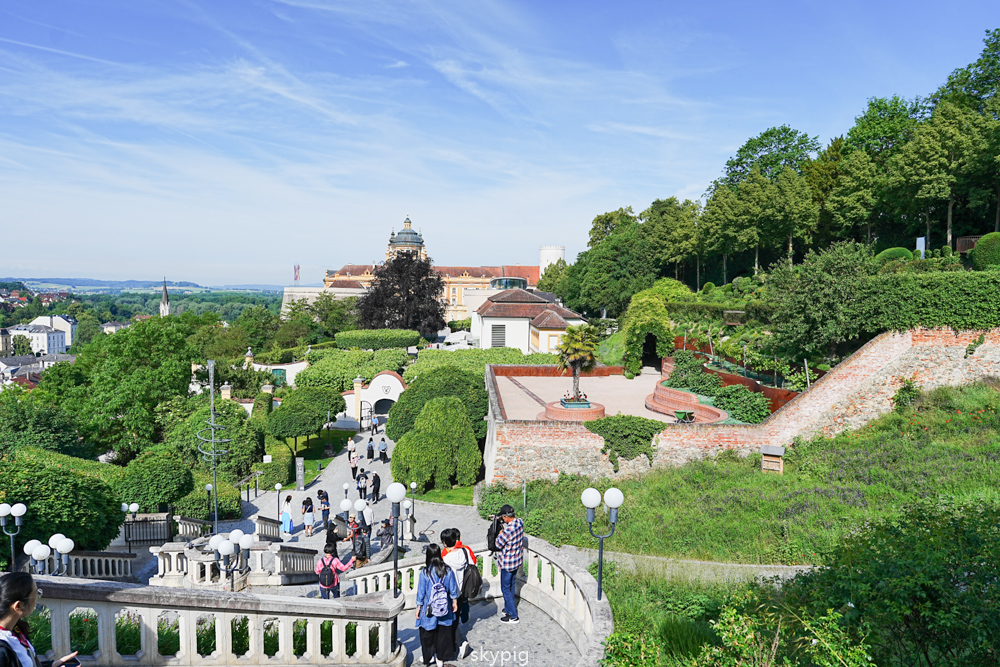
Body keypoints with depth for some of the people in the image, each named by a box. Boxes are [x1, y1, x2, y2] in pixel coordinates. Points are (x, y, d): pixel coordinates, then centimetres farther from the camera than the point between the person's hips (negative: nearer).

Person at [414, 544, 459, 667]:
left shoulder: (425, 572, -17)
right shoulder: (448, 570, -10)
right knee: (443, 632, 16)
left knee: (428, 633, 18)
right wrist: (454, 602, 15)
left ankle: (429, 656, 30)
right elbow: (453, 589, 0)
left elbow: (421, 592, -9)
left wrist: (418, 607, 3)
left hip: (429, 609, -2)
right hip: (444, 609, 2)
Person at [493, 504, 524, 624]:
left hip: (508, 563, -9)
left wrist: (500, 534, -5)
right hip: (517, 561, 9)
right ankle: (509, 608, 38)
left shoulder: (509, 529, -32)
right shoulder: (520, 522, -6)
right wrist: (499, 519, 6)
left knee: (505, 588, 6)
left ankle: (513, 616, 12)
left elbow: (498, 544, -21)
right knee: (511, 585, 23)